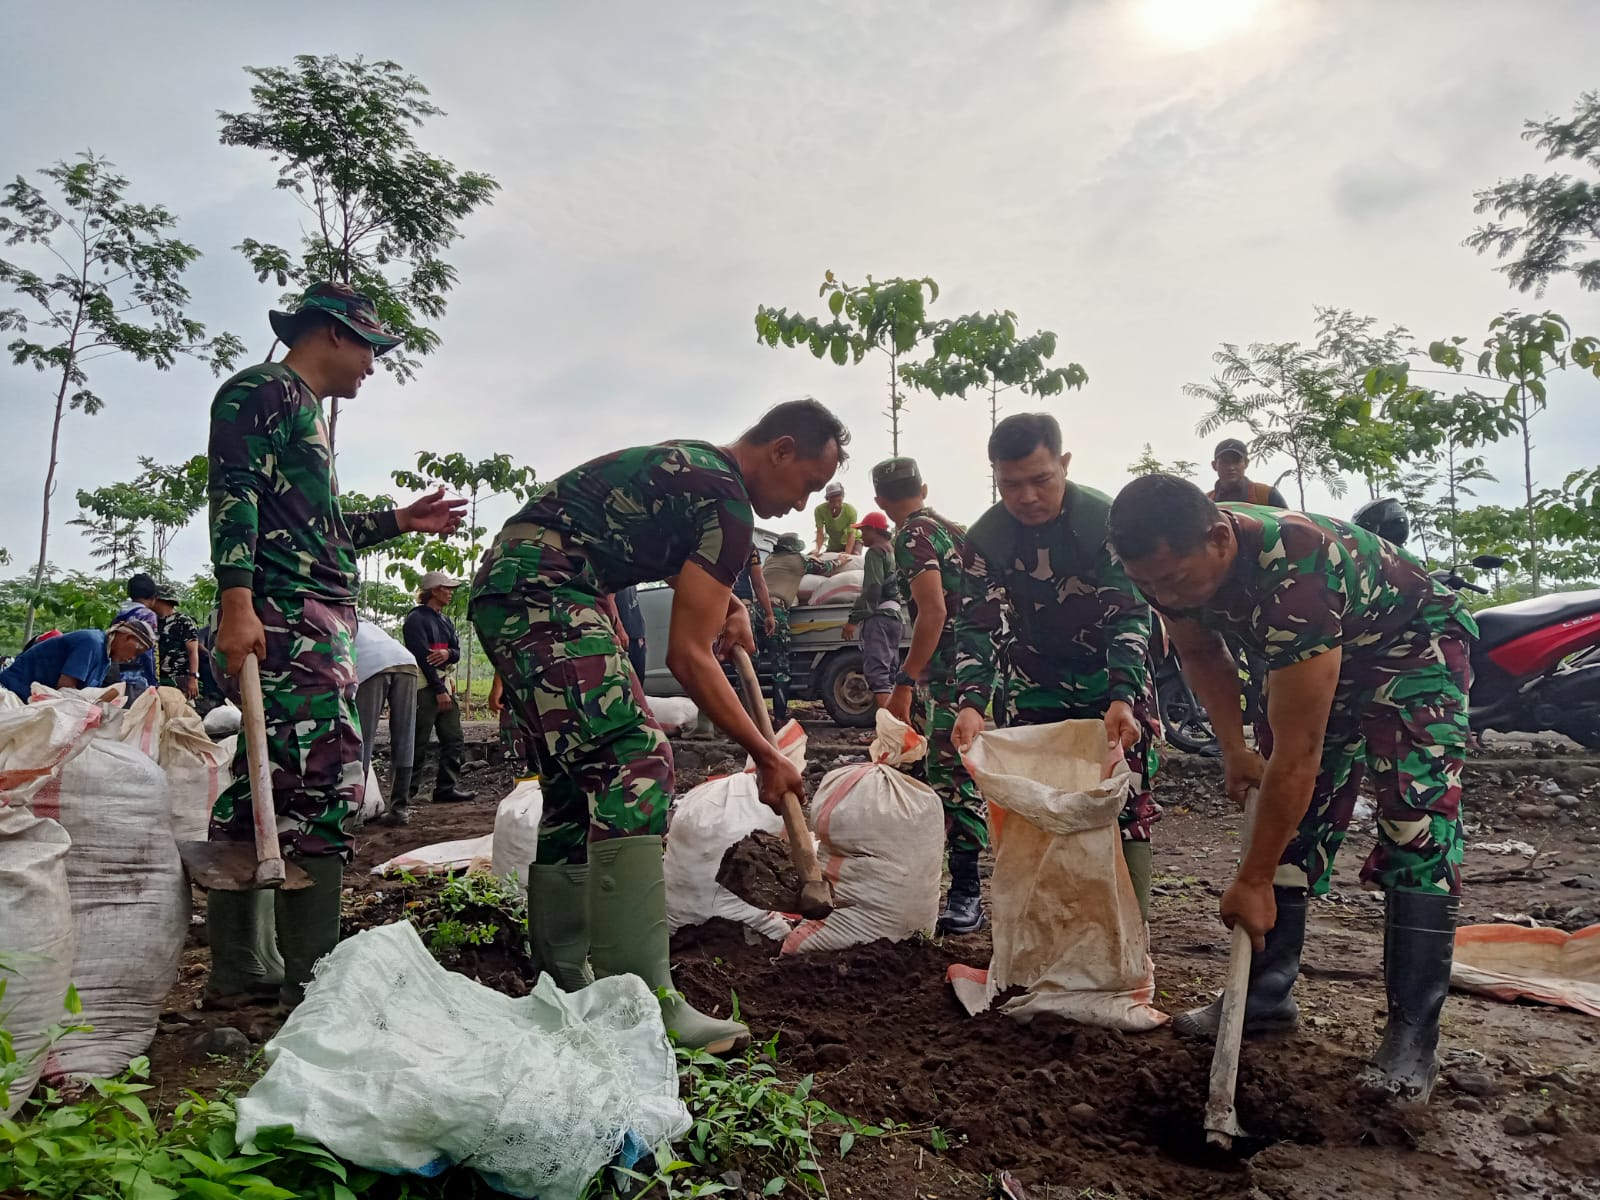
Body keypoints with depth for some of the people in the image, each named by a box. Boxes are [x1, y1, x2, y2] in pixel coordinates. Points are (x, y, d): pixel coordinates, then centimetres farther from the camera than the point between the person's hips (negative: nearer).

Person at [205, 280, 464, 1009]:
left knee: (262, 788, 9)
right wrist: (236, 603, -24)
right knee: (323, 783, -13)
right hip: (284, 619, -10)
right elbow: (235, 494, -14)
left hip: (318, 626, 10)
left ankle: (234, 976, 16)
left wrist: (398, 522, 30)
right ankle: (313, 984, -9)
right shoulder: (259, 390, 0)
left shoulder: (306, 411, 28)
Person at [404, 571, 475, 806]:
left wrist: (448, 653, -12)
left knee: (454, 739, 4)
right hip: (425, 687, -8)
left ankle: (446, 788, 8)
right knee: (418, 742, -6)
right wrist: (439, 690, -17)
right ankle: (406, 791, 2)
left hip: (445, 685, 8)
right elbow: (422, 655, -14)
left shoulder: (446, 621, 18)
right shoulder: (416, 618, -6)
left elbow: (457, 652, 13)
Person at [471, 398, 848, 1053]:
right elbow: (688, 657, -13)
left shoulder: (691, 463, 19)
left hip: (504, 593, 11)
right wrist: (767, 757, -5)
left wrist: (728, 603, 21)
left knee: (577, 788, 10)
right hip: (544, 590, -11)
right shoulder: (728, 505, -11)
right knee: (635, 760, -20)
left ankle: (561, 988, 16)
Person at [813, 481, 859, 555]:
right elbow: (820, 533, -27)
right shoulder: (820, 510, -28)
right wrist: (817, 549, -46)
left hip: (852, 541, -3)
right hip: (833, 543, 3)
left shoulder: (851, 510, -32)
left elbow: (851, 535, -33)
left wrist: (847, 553, -48)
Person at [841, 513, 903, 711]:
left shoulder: (876, 551, -5)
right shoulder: (893, 551, 22)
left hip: (879, 615, -9)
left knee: (877, 672, -15)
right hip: (895, 616, 10)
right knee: (890, 672, 9)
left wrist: (853, 619, -18)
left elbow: (872, 589, -16)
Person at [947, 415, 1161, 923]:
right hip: (1035, 684, 3)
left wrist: (1121, 699, -36)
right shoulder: (985, 538, -13)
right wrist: (972, 704, -30)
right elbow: (977, 627, -14)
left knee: (1127, 810, -5)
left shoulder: (1105, 519, -21)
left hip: (1115, 678, -2)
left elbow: (1129, 614, -22)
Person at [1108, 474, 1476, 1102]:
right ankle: (1265, 997, 12)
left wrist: (1252, 880, -33)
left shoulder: (1292, 573, -44)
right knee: (1289, 821, 3)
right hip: (1318, 656, 7)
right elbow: (1200, 652, 2)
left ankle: (1413, 1034, -10)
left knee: (1417, 826, -19)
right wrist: (1233, 748, -9)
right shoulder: (1173, 562, -21)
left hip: (1413, 644, -6)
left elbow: (1297, 751, -40)